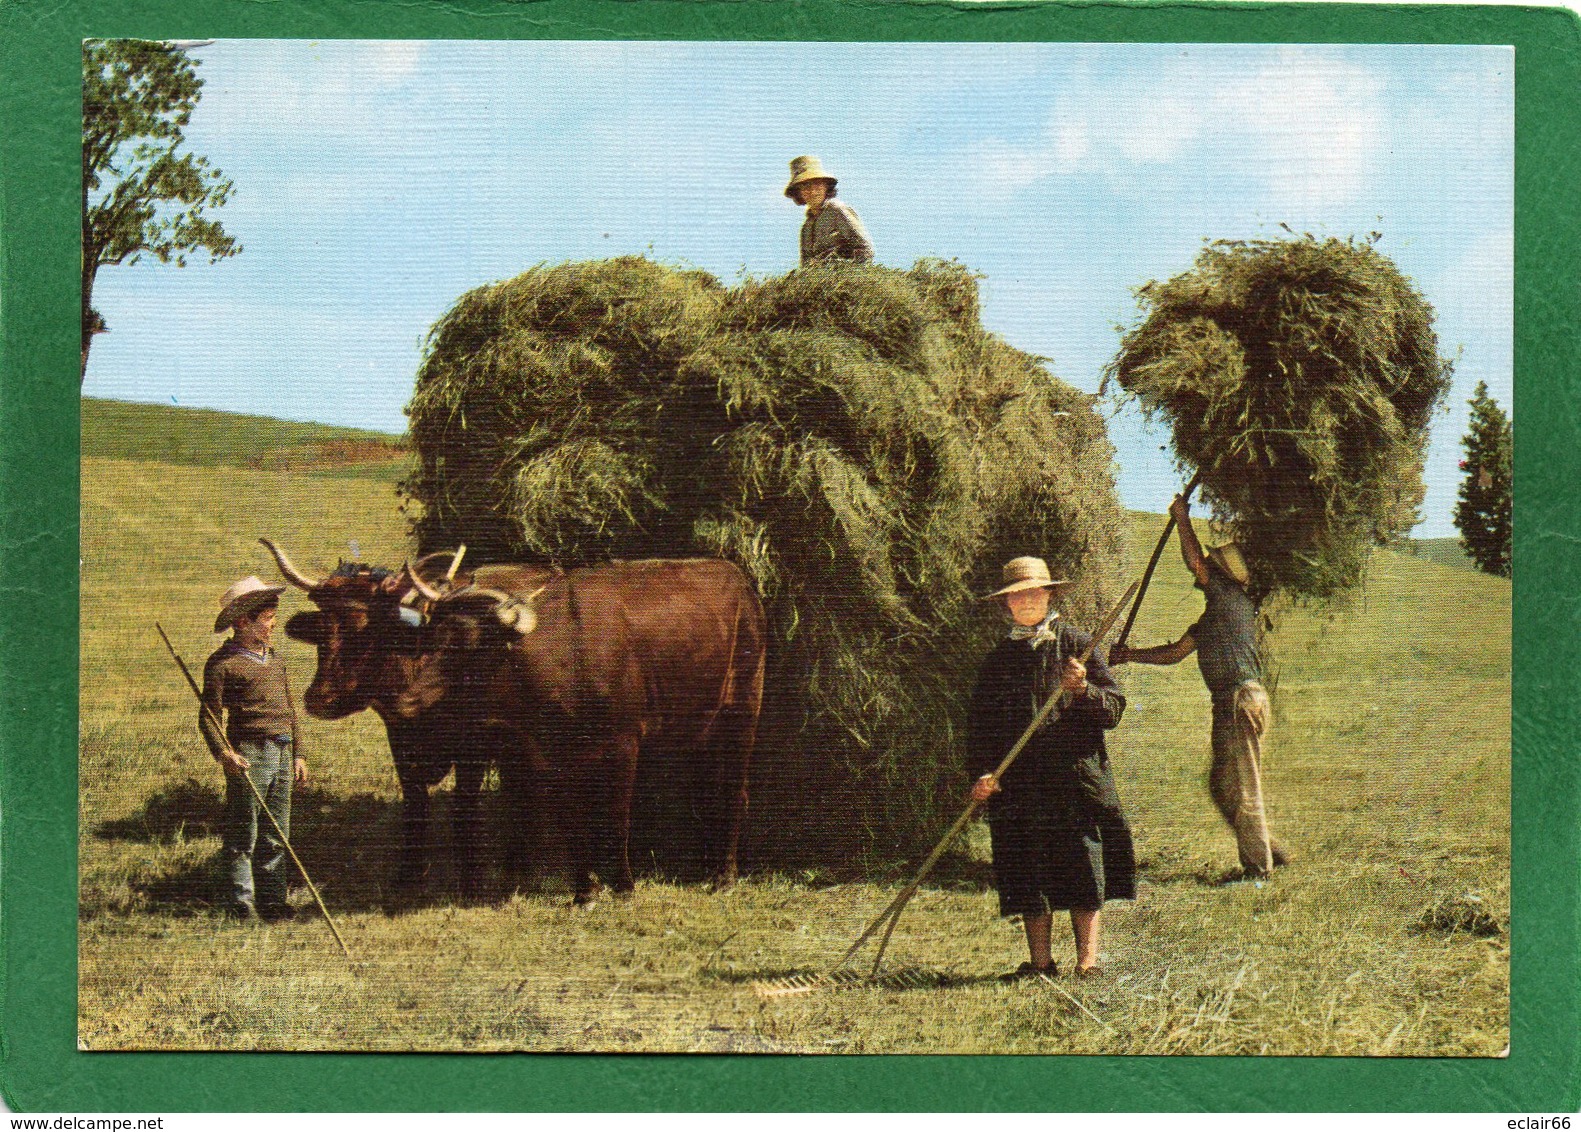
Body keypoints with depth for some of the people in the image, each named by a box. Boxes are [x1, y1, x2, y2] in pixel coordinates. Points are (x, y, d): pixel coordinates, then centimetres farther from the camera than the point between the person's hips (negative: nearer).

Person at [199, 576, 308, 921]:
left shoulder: (275, 660, 17)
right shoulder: (223, 663, -7)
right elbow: (209, 716, -10)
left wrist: (298, 754, 21)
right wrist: (224, 754, -23)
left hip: (281, 755, 7)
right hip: (249, 756, -7)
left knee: (275, 836, 12)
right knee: (242, 836, -2)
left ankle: (272, 900, 20)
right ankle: (241, 905, 3)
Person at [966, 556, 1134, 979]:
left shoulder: (1077, 645, 6)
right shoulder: (1000, 658, 13)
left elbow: (1115, 708, 4)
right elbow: (980, 721, 13)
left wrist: (1082, 690, -15)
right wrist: (980, 772, -2)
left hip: (1076, 774, -2)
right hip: (1019, 781, 2)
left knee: (1084, 871, -6)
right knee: (1029, 874, 2)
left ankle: (1087, 960, -1)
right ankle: (1040, 960, 11)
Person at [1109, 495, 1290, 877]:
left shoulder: (1231, 599, -7)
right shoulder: (1214, 613, 21)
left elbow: (1195, 562, -14)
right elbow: (1177, 652, 25)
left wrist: (1183, 519, -2)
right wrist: (1129, 655, 22)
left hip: (1241, 701, -10)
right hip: (1230, 704, 10)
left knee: (1242, 788, -6)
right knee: (1222, 787, 14)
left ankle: (1258, 864, 0)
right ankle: (1268, 850, 21)